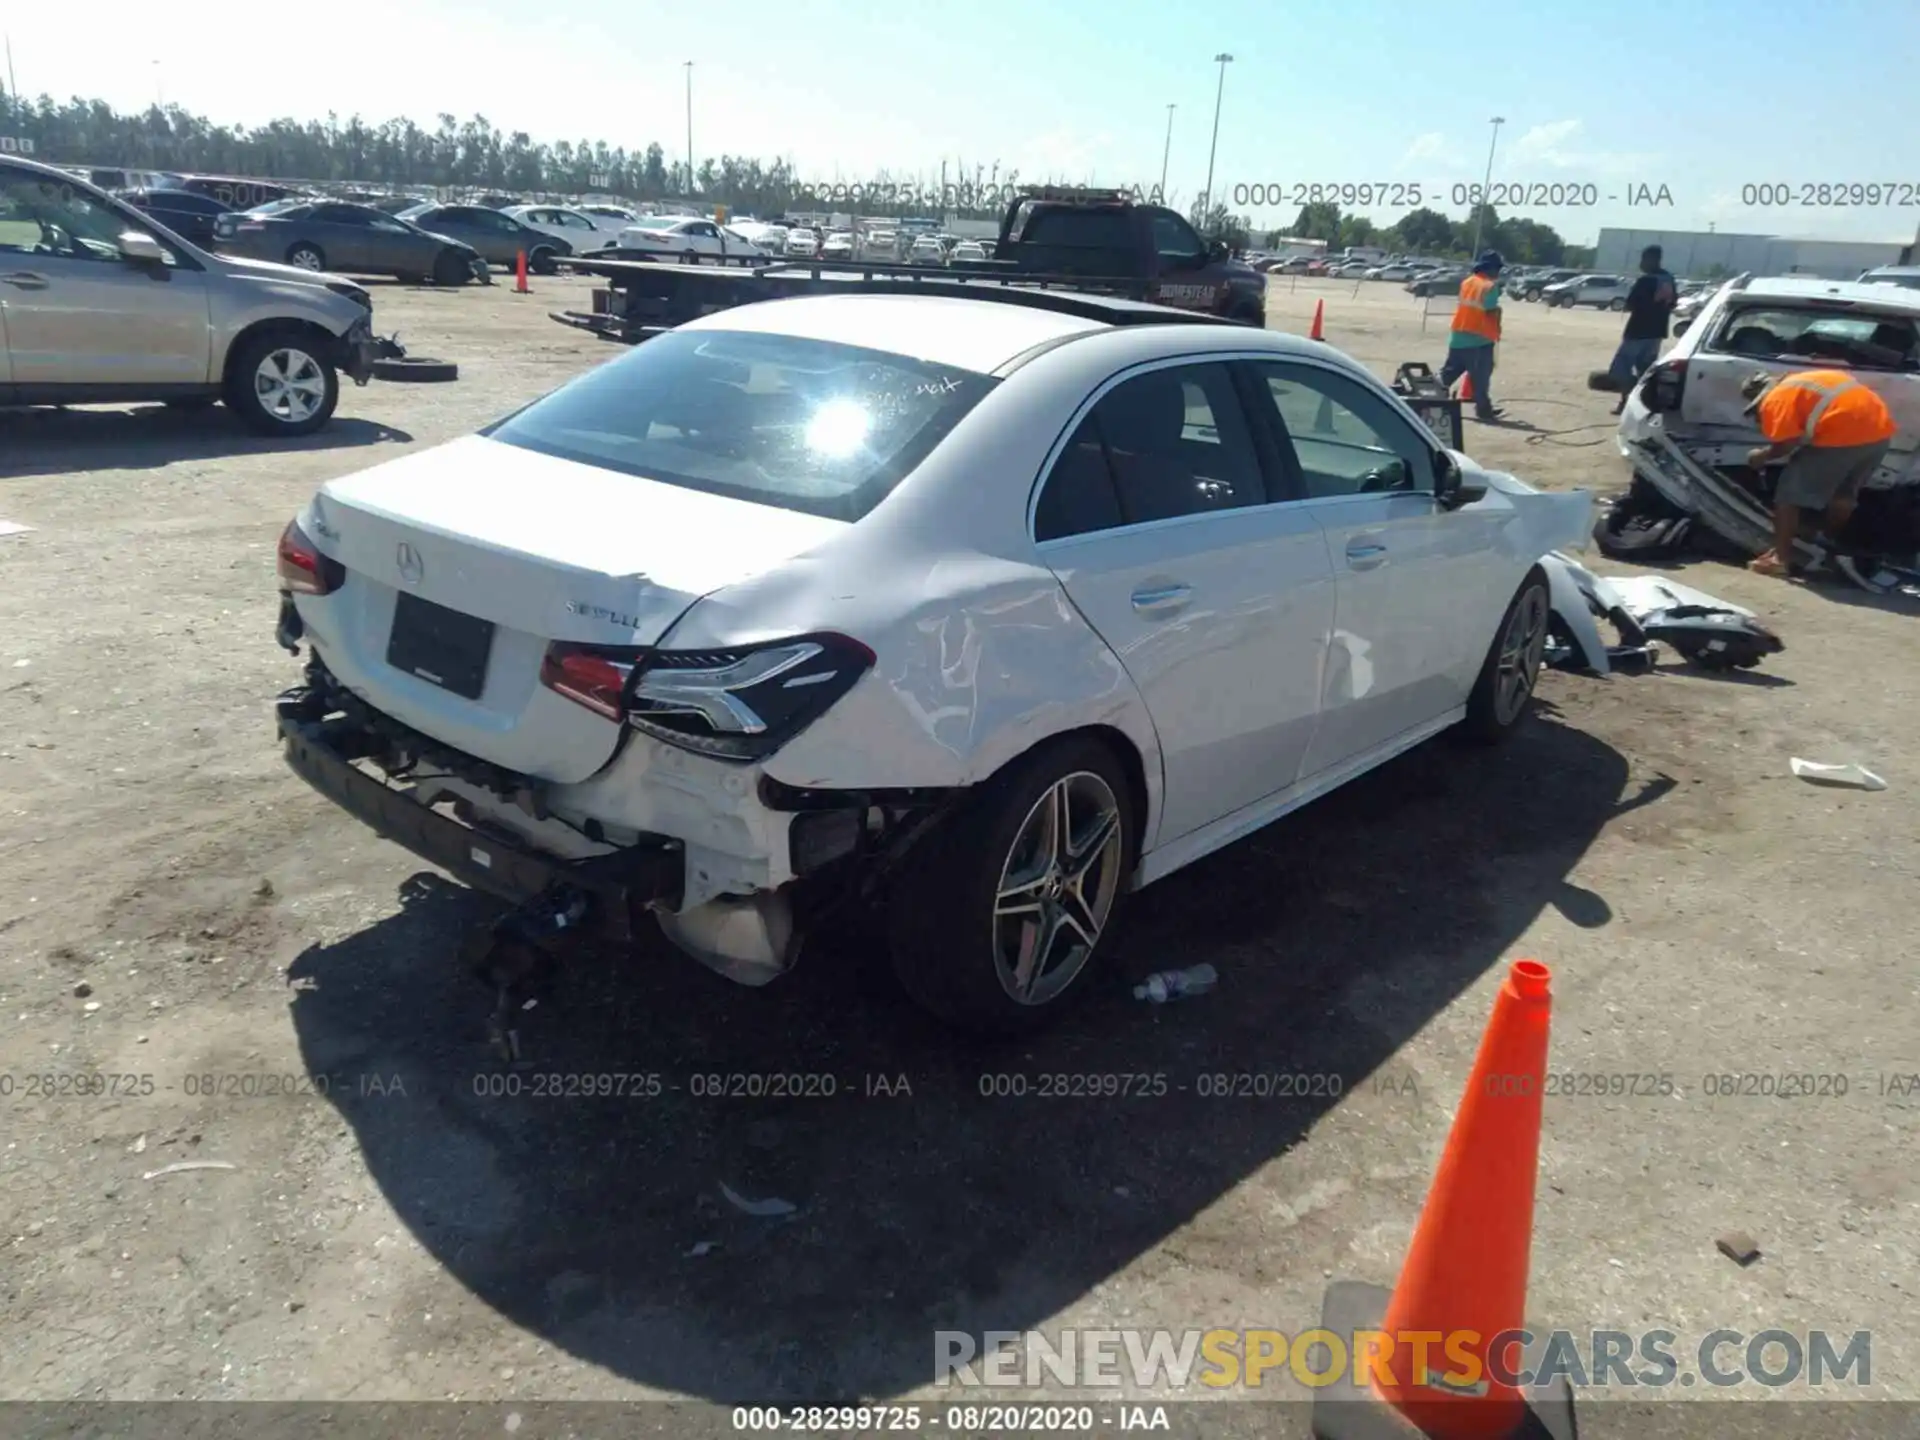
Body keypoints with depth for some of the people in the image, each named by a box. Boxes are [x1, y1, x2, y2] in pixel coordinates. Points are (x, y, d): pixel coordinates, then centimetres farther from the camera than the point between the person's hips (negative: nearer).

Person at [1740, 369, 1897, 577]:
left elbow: (1786, 444, -7)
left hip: (1842, 436, -9)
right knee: (1843, 493, 28)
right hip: (1880, 431, 9)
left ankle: (1781, 558, 2)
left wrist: (1761, 456, 11)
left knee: (1790, 492, 3)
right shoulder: (1803, 383, 30)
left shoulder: (1776, 398, 3)